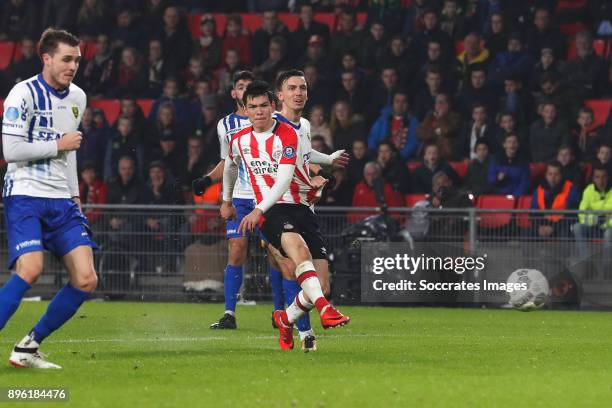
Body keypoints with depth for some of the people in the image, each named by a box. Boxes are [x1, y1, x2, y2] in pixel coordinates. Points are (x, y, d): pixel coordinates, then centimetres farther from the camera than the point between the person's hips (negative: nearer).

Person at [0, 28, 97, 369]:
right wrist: (58, 145, -10)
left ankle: (29, 347, 6)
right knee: (31, 269, -26)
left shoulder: (77, 98, 13)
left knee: (86, 280, -5)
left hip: (61, 201, 7)